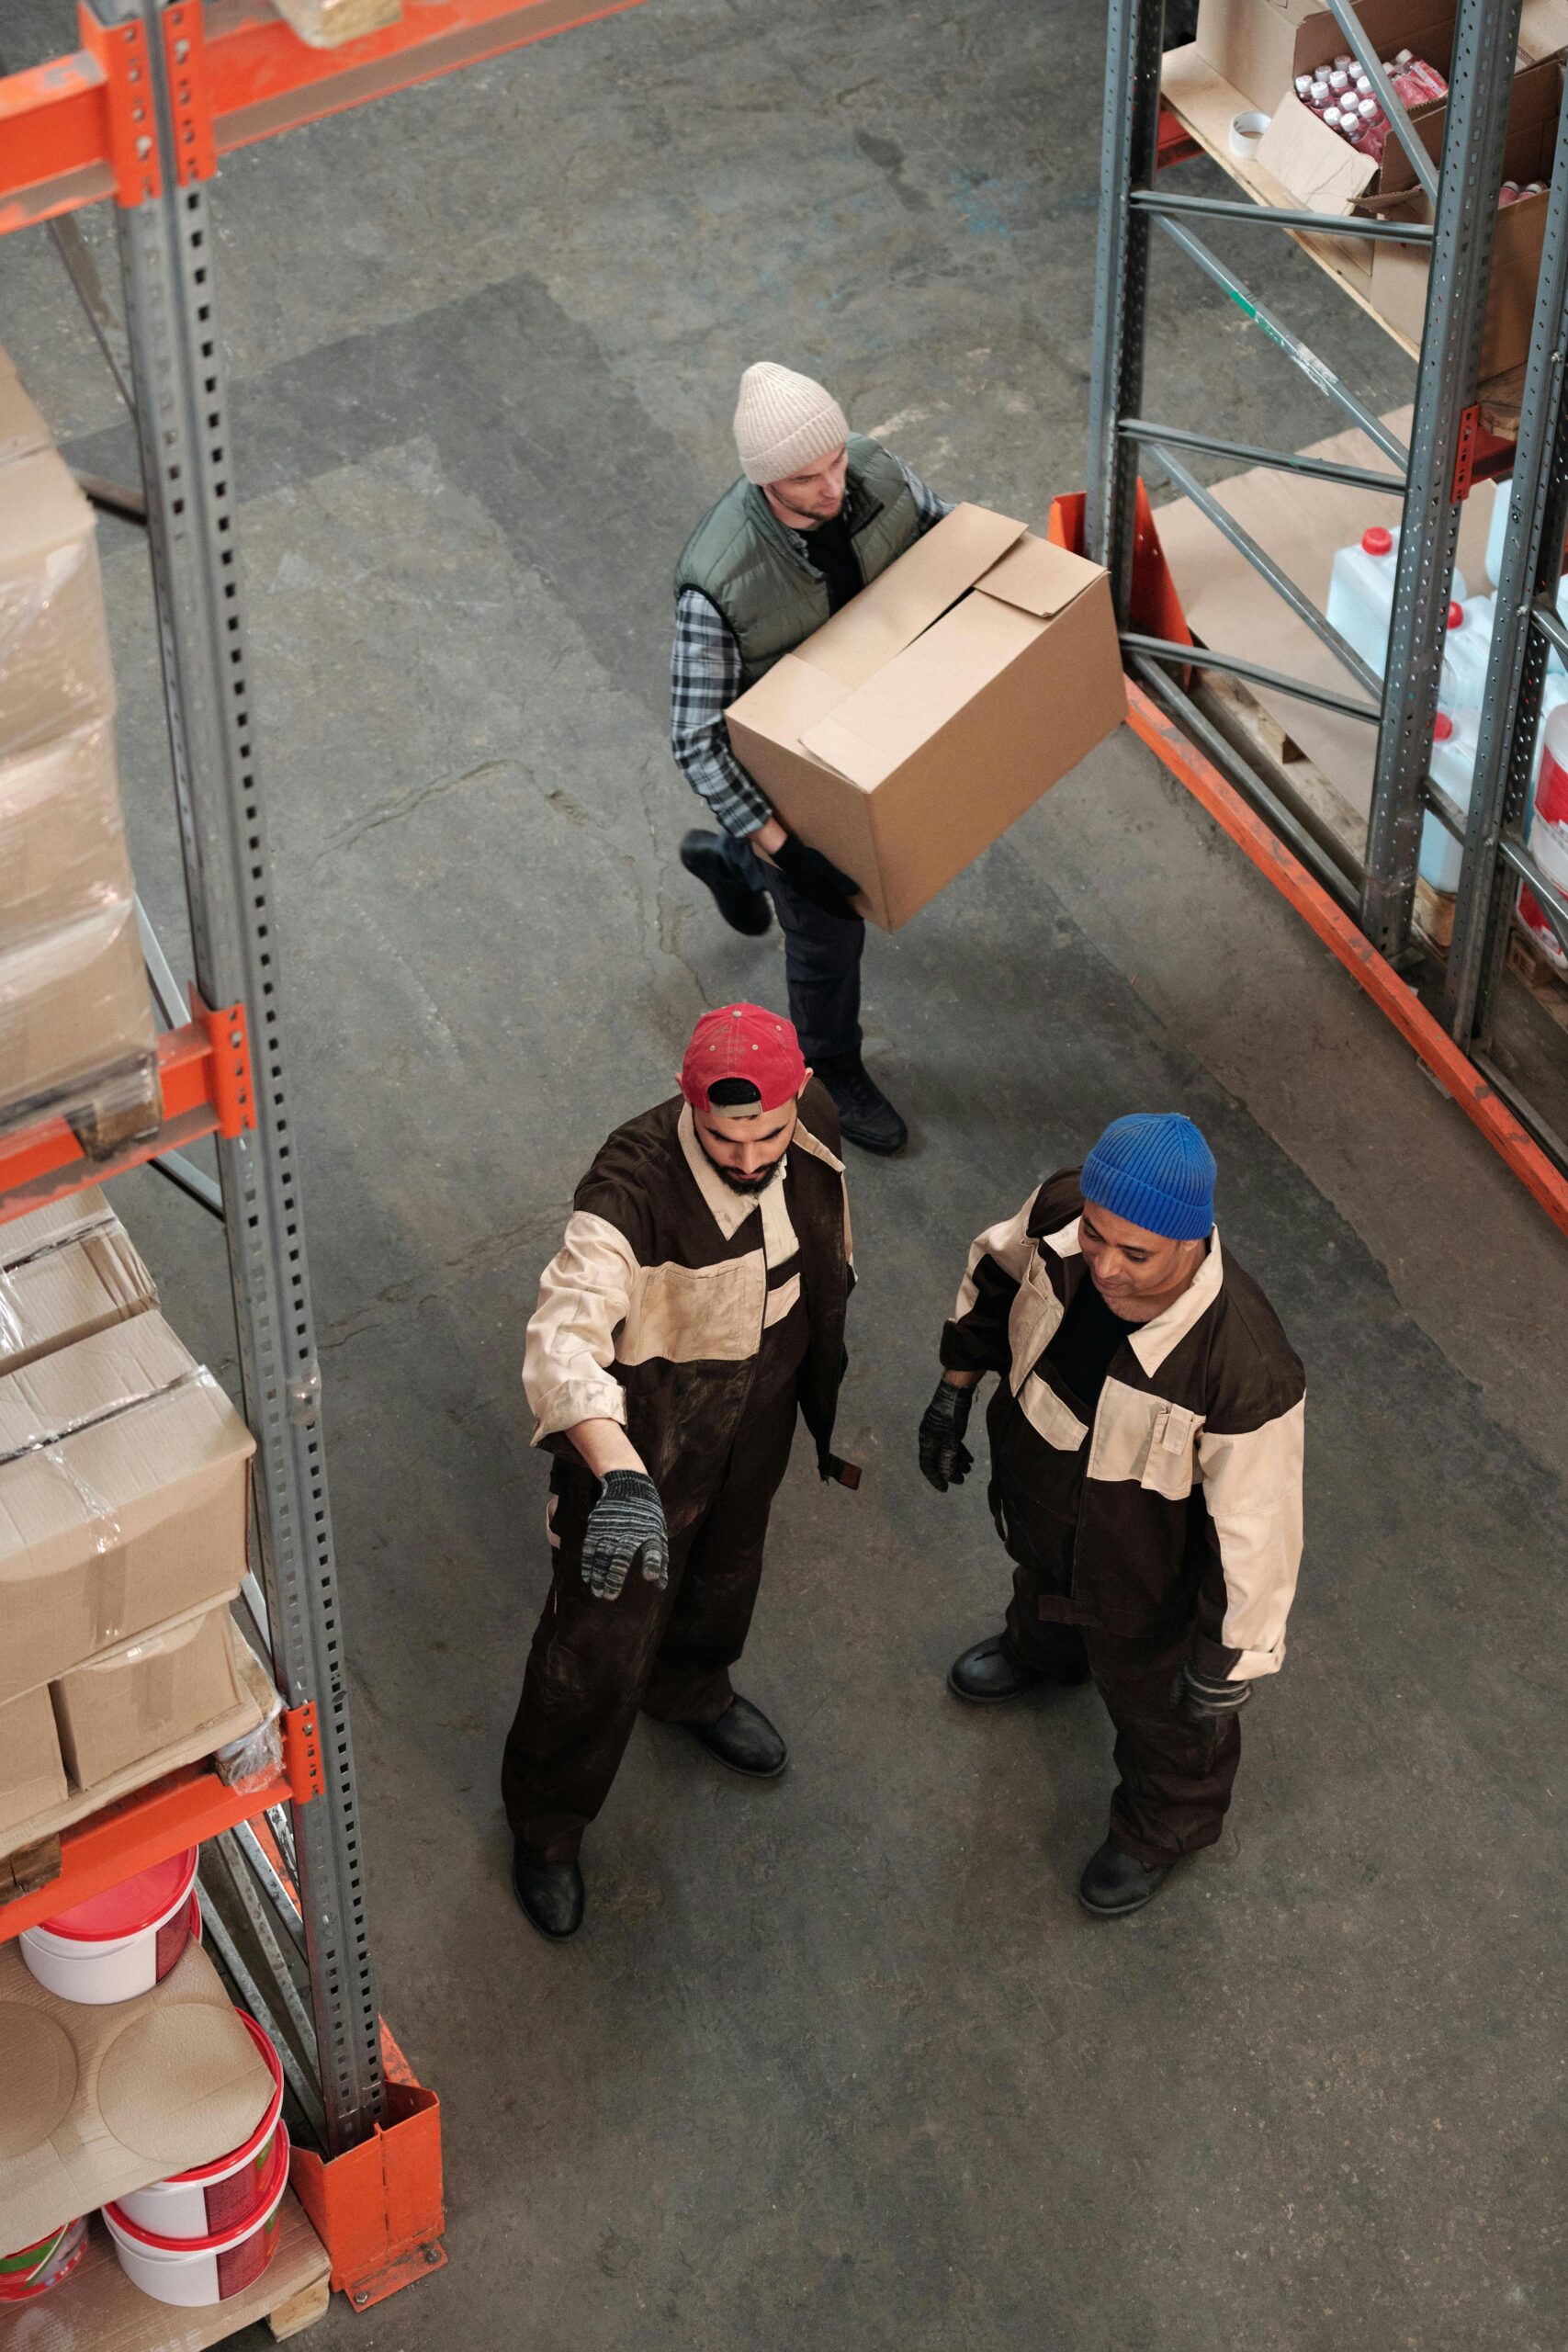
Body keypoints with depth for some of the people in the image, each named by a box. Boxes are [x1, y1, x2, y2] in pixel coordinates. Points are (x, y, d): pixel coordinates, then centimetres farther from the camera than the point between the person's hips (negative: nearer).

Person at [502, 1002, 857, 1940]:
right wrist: (621, 1477, -70)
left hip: (761, 1407, 6)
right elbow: (564, 1338, -54)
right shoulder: (635, 1188, -40)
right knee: (601, 1637, 9)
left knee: (727, 1568, 33)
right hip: (639, 1430, -6)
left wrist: (834, 1413, 14)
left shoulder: (814, 1125, -19)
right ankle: (546, 1826, 37)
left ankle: (693, 1690, 68)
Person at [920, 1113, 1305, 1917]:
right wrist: (956, 1385, 5)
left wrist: (1229, 1658, -19)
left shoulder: (1245, 1374, -48)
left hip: (1141, 1578, -5)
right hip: (1035, 1505, 5)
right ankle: (1042, 1650, 78)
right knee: (1039, 1588, 40)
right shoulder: (1061, 1212, -32)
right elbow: (999, 1271, -5)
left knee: (1155, 1702, 27)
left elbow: (1255, 1528, -32)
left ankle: (1168, 1824, 61)